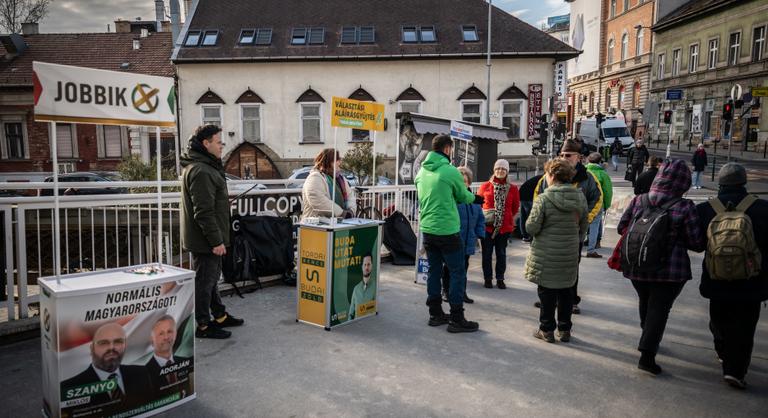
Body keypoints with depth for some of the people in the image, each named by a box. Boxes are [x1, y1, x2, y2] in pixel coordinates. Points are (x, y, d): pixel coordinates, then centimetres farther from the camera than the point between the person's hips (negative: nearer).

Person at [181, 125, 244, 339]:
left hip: (207, 238, 11)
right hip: (205, 240, -11)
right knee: (204, 281, 1)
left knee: (211, 278, 20)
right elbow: (204, 212, -26)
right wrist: (216, 240, -23)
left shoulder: (206, 166, 13)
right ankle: (203, 326, 12)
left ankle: (220, 316, 34)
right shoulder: (201, 171, -22)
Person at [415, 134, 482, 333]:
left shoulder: (422, 171, 7)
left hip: (427, 229, 7)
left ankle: (435, 313, 23)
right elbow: (464, 196, -1)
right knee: (457, 273, 2)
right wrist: (475, 198, 23)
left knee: (434, 271, 15)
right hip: (447, 231, -7)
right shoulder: (450, 171, -13)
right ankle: (456, 319, 5)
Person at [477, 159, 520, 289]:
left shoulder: (513, 188, 1)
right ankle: (488, 278, 18)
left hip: (505, 226, 1)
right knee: (487, 253, 6)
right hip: (487, 225, -1)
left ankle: (500, 279, 21)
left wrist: (508, 217, 8)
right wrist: (483, 216, 2)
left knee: (501, 253, 10)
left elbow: (515, 207, 12)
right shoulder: (485, 186, -2)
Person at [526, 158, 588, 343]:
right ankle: (564, 329, 26)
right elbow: (583, 227, 9)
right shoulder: (580, 198, 0)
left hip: (546, 256, -4)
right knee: (566, 291, 16)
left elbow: (532, 228, -16)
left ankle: (547, 329, 16)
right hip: (570, 255, 5)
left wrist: (529, 221, 5)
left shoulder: (544, 199, -17)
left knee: (547, 292, 8)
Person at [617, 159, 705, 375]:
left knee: (645, 302, 23)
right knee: (659, 309, 4)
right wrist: (676, 239, 8)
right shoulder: (685, 208, -14)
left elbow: (621, 228, 5)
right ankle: (647, 355, -2)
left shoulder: (638, 201, -5)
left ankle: (648, 339, 43)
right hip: (670, 270, -4)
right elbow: (697, 243, -10)